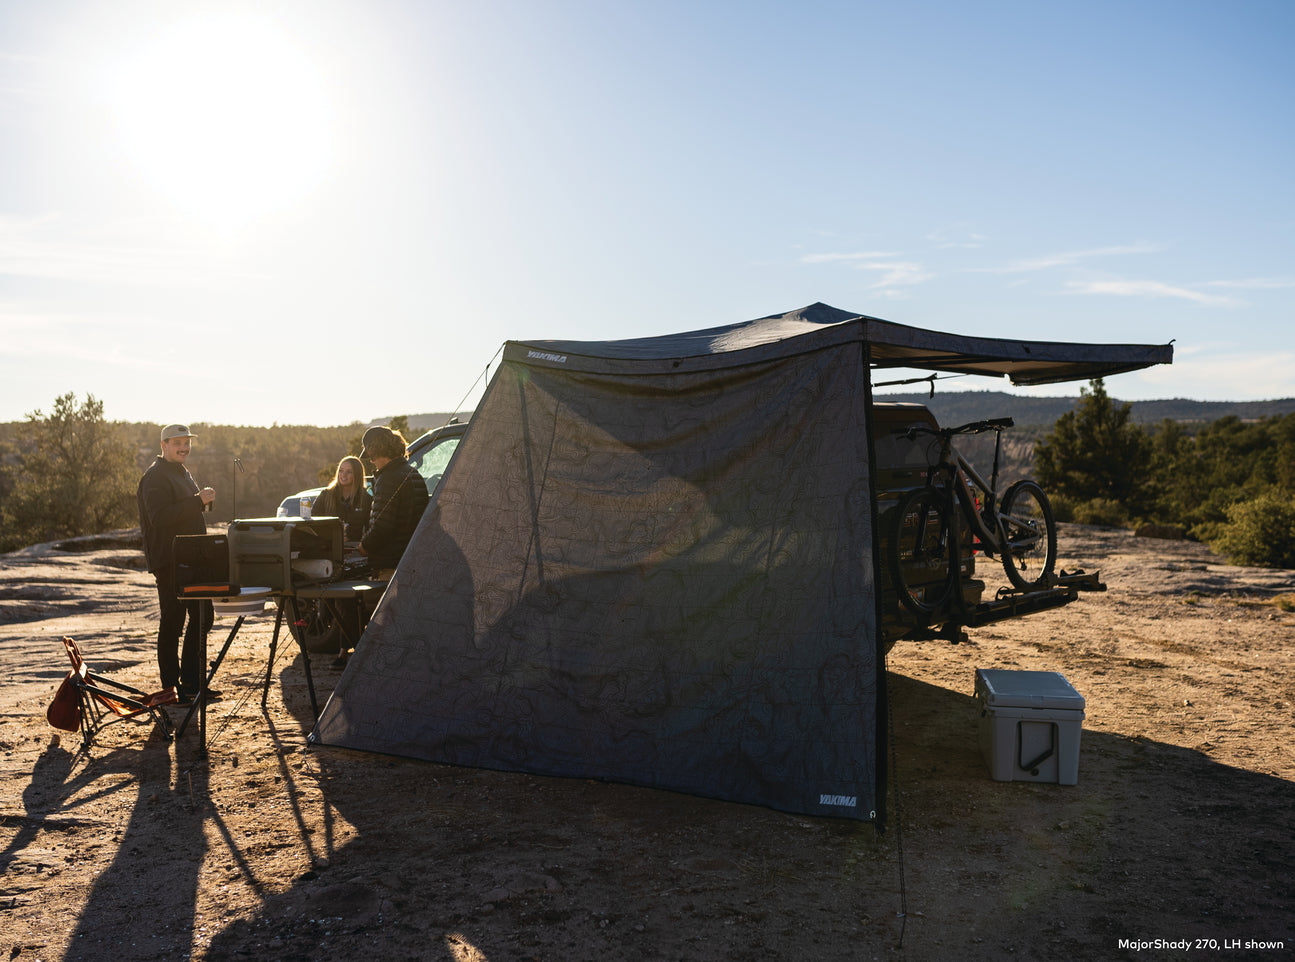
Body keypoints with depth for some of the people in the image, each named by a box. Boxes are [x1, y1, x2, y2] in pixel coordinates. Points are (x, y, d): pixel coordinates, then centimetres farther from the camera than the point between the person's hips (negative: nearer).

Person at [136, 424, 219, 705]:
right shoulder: (156, 476, -11)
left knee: (201, 618, 13)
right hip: (169, 562, -10)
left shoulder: (182, 473, 20)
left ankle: (192, 682, 23)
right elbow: (159, 517, -25)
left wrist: (204, 502, 12)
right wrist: (198, 502, -27)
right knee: (172, 624, -3)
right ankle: (170, 689, 5)